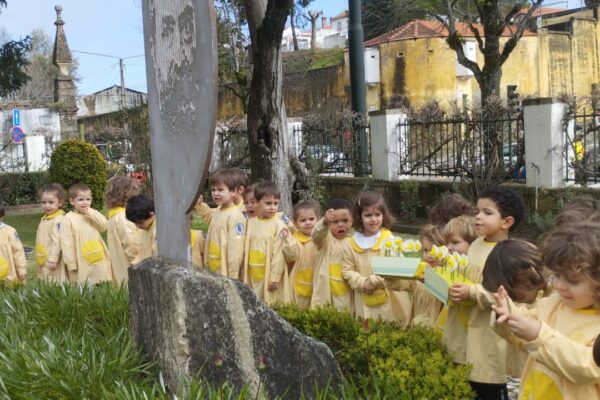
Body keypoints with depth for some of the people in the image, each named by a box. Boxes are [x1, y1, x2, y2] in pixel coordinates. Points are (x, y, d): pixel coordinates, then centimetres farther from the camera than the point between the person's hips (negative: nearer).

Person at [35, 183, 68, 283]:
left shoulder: (58, 220, -16)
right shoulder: (44, 219, 14)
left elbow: (57, 241, -22)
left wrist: (53, 259, -24)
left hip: (53, 263, -10)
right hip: (43, 264, 10)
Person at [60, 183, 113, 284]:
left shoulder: (93, 215, 12)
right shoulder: (68, 219, -5)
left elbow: (104, 226, -3)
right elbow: (67, 243, -7)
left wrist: (90, 213, -8)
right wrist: (71, 263, -10)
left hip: (98, 262, 5)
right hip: (81, 266, -5)